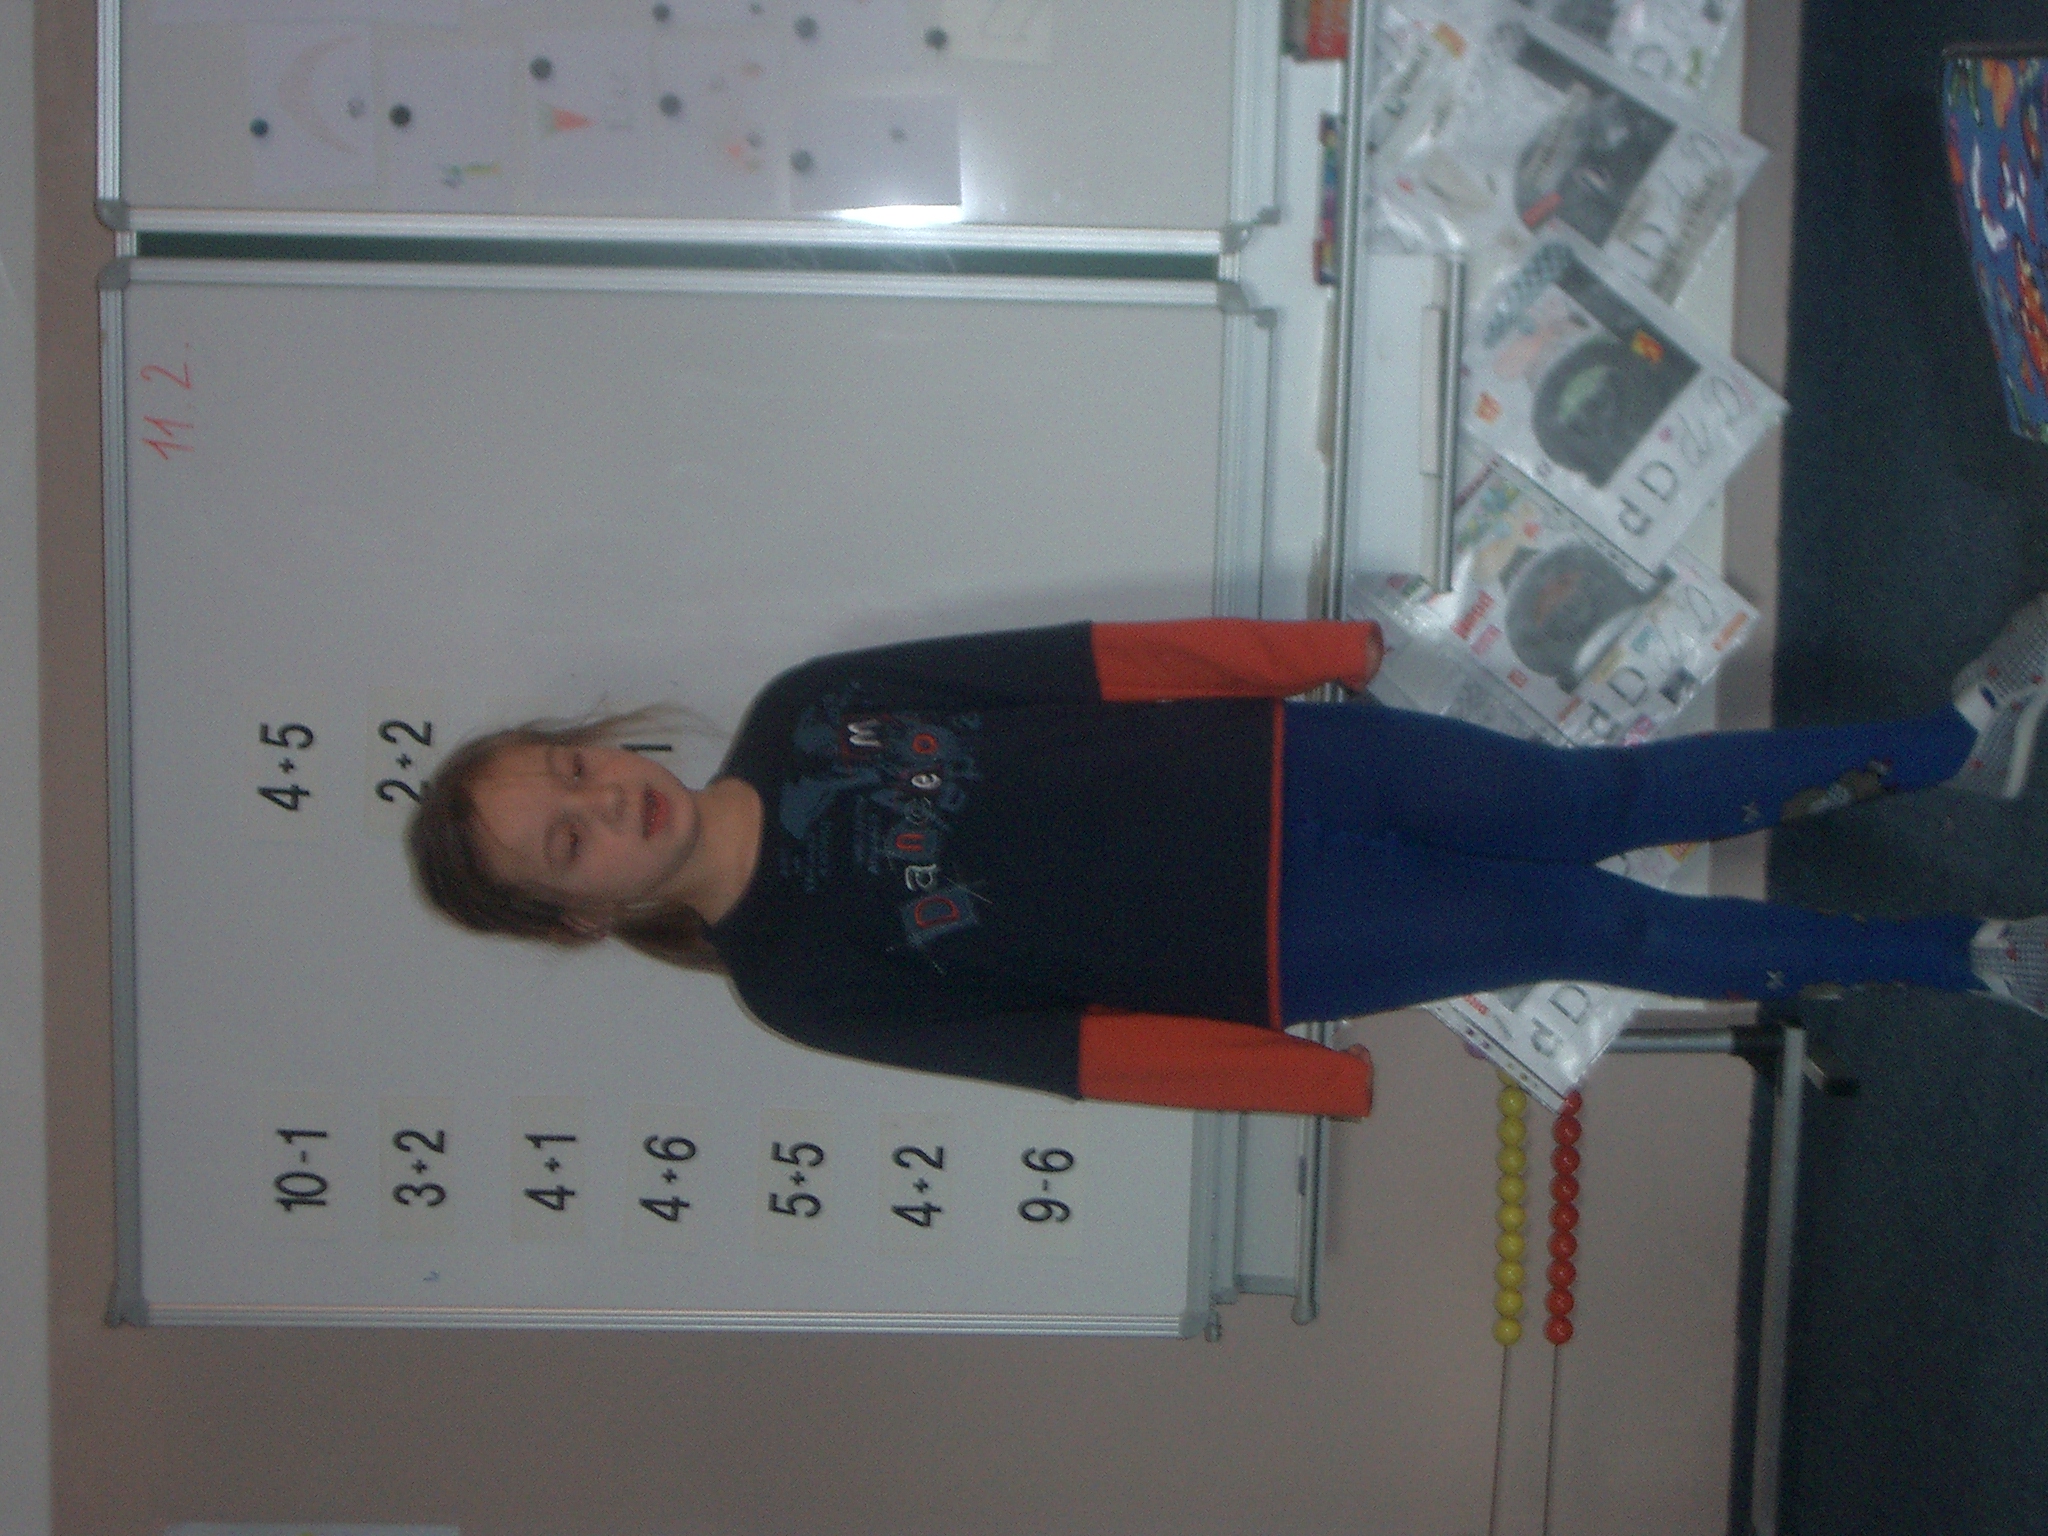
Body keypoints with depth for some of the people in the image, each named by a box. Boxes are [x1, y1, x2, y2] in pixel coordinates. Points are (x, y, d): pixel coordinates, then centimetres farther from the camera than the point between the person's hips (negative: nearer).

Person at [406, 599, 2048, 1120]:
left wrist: (1317, 649, -4)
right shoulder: (805, 984, -16)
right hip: (1268, 947, -3)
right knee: (1604, 930, -1)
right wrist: (1322, 1080, -14)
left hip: (1265, 767, 3)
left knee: (1585, 803, 3)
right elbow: (1064, 1042, -15)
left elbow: (1079, 663, -4)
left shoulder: (800, 716, -6)